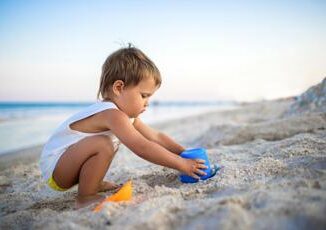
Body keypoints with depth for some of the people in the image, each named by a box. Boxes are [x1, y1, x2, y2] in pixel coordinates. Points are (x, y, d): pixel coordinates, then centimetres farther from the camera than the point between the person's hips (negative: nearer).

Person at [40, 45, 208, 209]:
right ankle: (85, 198, -14)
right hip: (54, 167, -10)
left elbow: (156, 136, 6)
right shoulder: (112, 115, -28)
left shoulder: (124, 115, 3)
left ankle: (95, 184, 16)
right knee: (103, 145, -32)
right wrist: (182, 165, -30)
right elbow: (142, 148, -35)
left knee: (114, 141, 21)